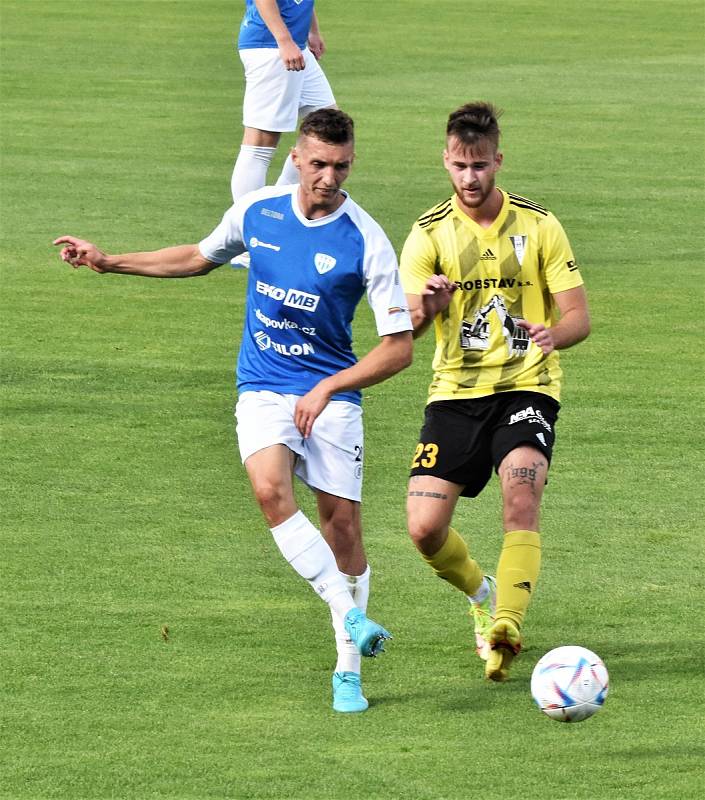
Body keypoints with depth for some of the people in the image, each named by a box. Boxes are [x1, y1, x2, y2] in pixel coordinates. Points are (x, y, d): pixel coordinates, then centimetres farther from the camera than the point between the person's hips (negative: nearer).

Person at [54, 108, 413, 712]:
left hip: (332, 394, -2)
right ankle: (351, 616, -28)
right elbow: (201, 257, 21)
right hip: (263, 388, 2)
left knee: (341, 523, -2)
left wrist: (327, 388, -19)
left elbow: (399, 347, -10)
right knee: (271, 489, -26)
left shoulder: (366, 241, -13)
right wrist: (109, 262, 19)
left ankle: (347, 669, 13)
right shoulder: (256, 210, -2)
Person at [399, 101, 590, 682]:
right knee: (425, 529, -7)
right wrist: (425, 309, -34)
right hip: (456, 392, 2)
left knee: (521, 501, -27)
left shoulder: (539, 225, 0)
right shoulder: (430, 233, 1)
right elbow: (405, 325, -9)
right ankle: (482, 595, 24)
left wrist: (553, 334, -26)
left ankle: (506, 625, -35)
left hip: (526, 387, -2)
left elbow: (579, 316, -2)